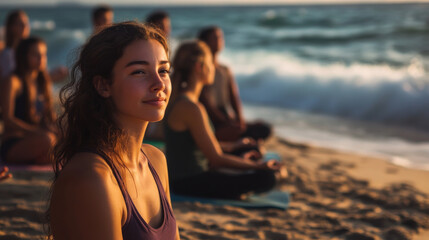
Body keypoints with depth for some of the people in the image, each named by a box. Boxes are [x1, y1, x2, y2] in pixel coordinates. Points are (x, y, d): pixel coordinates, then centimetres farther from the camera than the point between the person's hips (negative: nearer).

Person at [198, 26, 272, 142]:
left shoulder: (225, 71, 20)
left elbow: (235, 99, 13)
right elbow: (205, 103, -10)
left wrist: (240, 120, -7)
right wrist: (228, 122, -18)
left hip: (229, 120, 7)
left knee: (264, 128, -18)